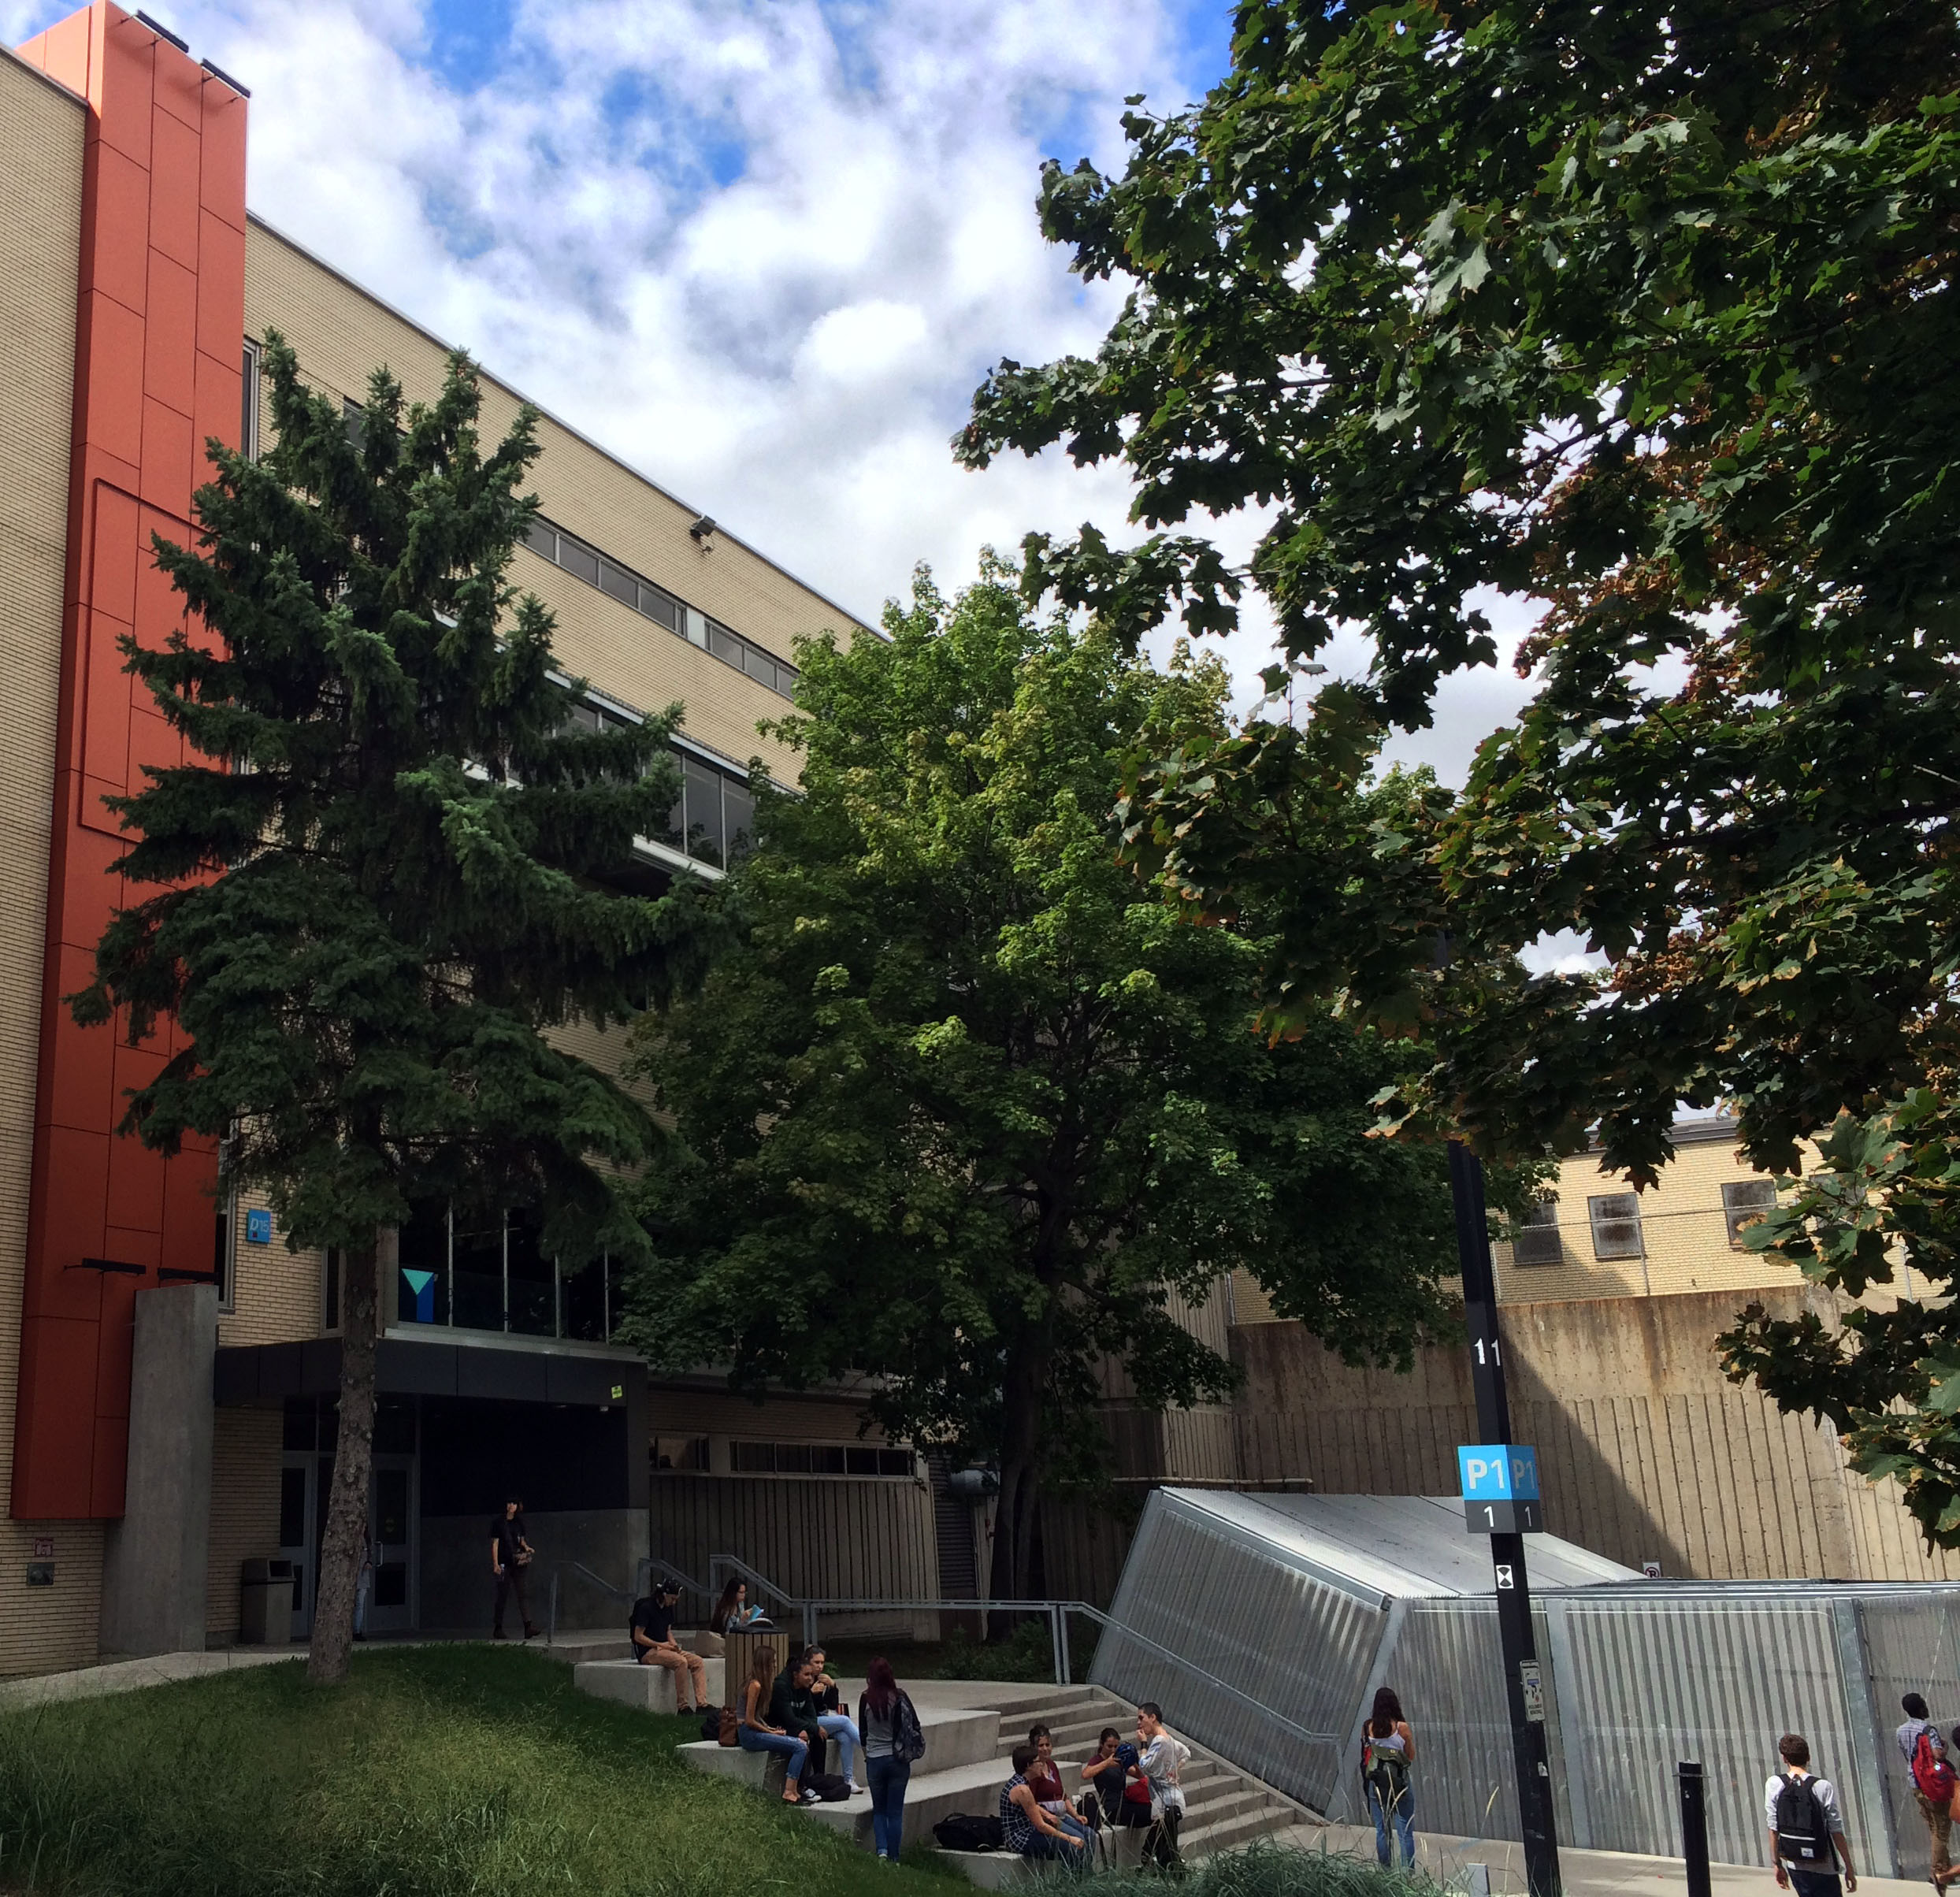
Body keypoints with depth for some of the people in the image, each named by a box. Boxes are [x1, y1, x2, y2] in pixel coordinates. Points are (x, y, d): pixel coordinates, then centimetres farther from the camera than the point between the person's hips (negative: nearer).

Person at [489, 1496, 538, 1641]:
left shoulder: (519, 1522, 13)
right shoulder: (498, 1523, 0)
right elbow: (494, 1544, -2)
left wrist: (526, 1547, -3)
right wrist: (495, 1564, -9)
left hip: (517, 1563, 3)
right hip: (504, 1563, -3)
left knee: (522, 1593, -6)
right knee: (503, 1596, 1)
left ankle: (528, 1627, -14)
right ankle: (498, 1629, 14)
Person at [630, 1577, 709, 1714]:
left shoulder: (668, 1608, 14)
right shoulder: (646, 1607, -12)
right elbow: (638, 1636, -14)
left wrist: (673, 1643, 2)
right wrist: (660, 1645, -19)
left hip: (664, 1649, 8)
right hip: (647, 1652, -8)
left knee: (698, 1662, -13)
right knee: (681, 1662, -33)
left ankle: (701, 1704, -20)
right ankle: (683, 1706, -27)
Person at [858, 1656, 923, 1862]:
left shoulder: (866, 1699, -9)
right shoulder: (900, 1697, -9)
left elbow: (863, 1731, 2)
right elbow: (915, 1727, -4)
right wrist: (909, 1750, 13)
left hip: (874, 1761, 0)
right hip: (899, 1760, 0)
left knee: (879, 1810, 15)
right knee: (895, 1811, 9)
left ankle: (881, 1850, -3)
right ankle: (893, 1858, 8)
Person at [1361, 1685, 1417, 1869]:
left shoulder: (1367, 1727, -3)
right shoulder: (1402, 1727, -11)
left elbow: (1365, 1753, 7)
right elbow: (1411, 1757, 0)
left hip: (1376, 1783, 3)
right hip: (1400, 1783, -3)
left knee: (1381, 1831, 13)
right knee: (1406, 1832, 4)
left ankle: (1386, 1872, 18)